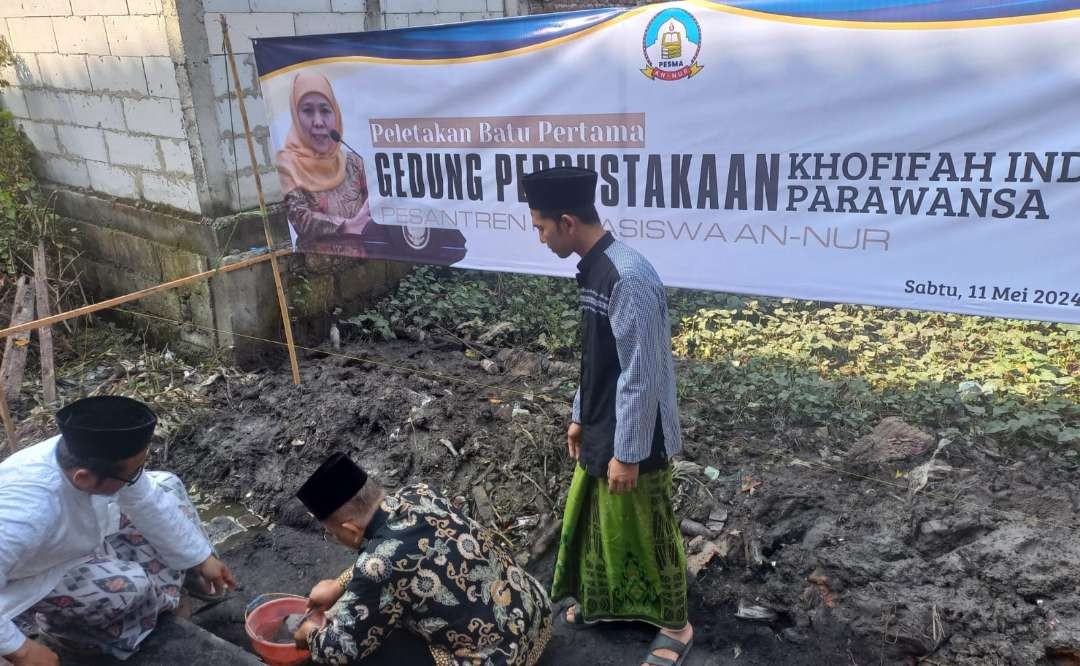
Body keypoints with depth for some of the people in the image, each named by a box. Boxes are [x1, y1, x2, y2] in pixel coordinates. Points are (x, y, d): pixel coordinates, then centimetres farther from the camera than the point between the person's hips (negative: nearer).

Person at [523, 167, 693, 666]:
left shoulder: (629, 278, -27)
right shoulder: (593, 269, 3)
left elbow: (643, 376, -25)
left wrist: (627, 453, -20)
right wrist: (580, 417, 18)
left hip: (633, 439, -9)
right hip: (602, 428, 9)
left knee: (644, 532, 10)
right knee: (593, 519, 24)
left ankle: (675, 626, 32)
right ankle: (603, 600, 48)